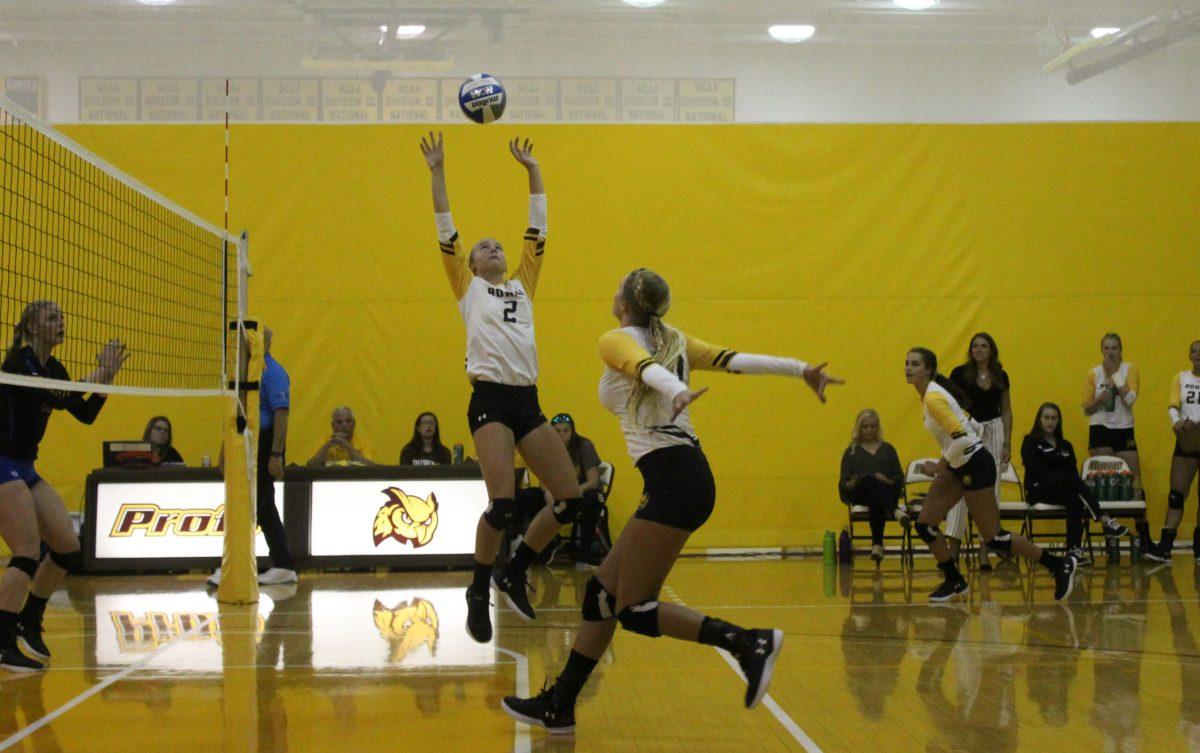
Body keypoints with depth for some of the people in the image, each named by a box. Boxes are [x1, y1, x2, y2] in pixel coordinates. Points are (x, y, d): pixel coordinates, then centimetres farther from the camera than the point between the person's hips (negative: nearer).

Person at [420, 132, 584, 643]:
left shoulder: (523, 284, 22)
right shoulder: (468, 288, 12)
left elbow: (538, 230, 22)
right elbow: (446, 232, 7)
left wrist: (533, 171, 23)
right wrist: (437, 172, 5)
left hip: (528, 402, 5)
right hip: (490, 400, -5)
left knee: (570, 498, -2)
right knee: (502, 503, -20)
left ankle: (513, 574, 16)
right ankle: (478, 592, 1)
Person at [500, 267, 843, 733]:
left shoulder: (615, 341, -2)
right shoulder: (674, 341, 18)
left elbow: (648, 366, -24)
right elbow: (734, 360, 7)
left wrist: (678, 393, -44)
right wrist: (801, 369, 0)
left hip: (672, 479, -9)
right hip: (686, 474, 9)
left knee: (635, 611, -7)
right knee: (602, 592, 13)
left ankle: (749, 643, -17)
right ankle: (558, 707, 17)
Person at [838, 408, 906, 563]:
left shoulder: (887, 449, 23)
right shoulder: (851, 452, 20)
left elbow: (900, 479, 15)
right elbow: (843, 484, 12)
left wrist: (888, 481, -9)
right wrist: (851, 484, -13)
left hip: (886, 493, 1)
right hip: (860, 496, -1)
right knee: (870, 480, -41)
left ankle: (877, 543, -55)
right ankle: (896, 512, -62)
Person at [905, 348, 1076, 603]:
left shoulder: (933, 398, -21)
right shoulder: (929, 394, 8)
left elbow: (962, 438, -29)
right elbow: (970, 425, 17)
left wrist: (939, 467, -18)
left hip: (975, 465, -9)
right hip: (958, 465, 9)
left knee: (993, 538, -3)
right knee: (924, 525, 3)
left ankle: (1059, 565, 9)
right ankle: (954, 581, 17)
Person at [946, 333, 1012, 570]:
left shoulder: (1000, 376, 7)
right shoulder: (960, 374, -2)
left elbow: (1006, 412, 12)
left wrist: (1007, 444, 6)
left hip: (993, 433, 3)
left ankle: (984, 550, 5)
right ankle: (954, 546, -11)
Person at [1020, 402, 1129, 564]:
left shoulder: (1065, 446, 23)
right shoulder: (1030, 442, 7)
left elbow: (1074, 472, 11)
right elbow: (1040, 471, -7)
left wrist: (1077, 486, -12)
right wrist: (1064, 478, -18)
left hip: (1065, 491, 4)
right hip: (1038, 490, -4)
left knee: (1074, 498, -34)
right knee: (1072, 479, -33)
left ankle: (1074, 549, -46)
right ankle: (1105, 521, -44)